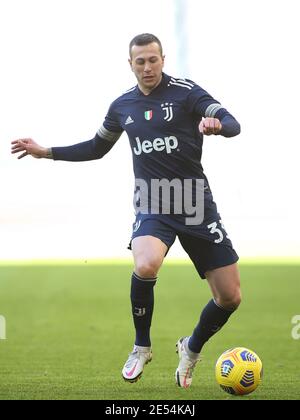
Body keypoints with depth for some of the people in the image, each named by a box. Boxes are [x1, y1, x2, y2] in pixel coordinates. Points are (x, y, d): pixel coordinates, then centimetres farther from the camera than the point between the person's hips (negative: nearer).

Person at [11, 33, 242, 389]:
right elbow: (96, 148, 25)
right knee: (146, 266, -32)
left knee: (230, 298, -2)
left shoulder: (185, 92, -4)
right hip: (152, 207, 1)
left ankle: (192, 349, 30)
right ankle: (141, 347, -7)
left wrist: (217, 124, -37)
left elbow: (233, 125, -14)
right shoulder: (122, 106, 9)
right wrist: (46, 152, 19)